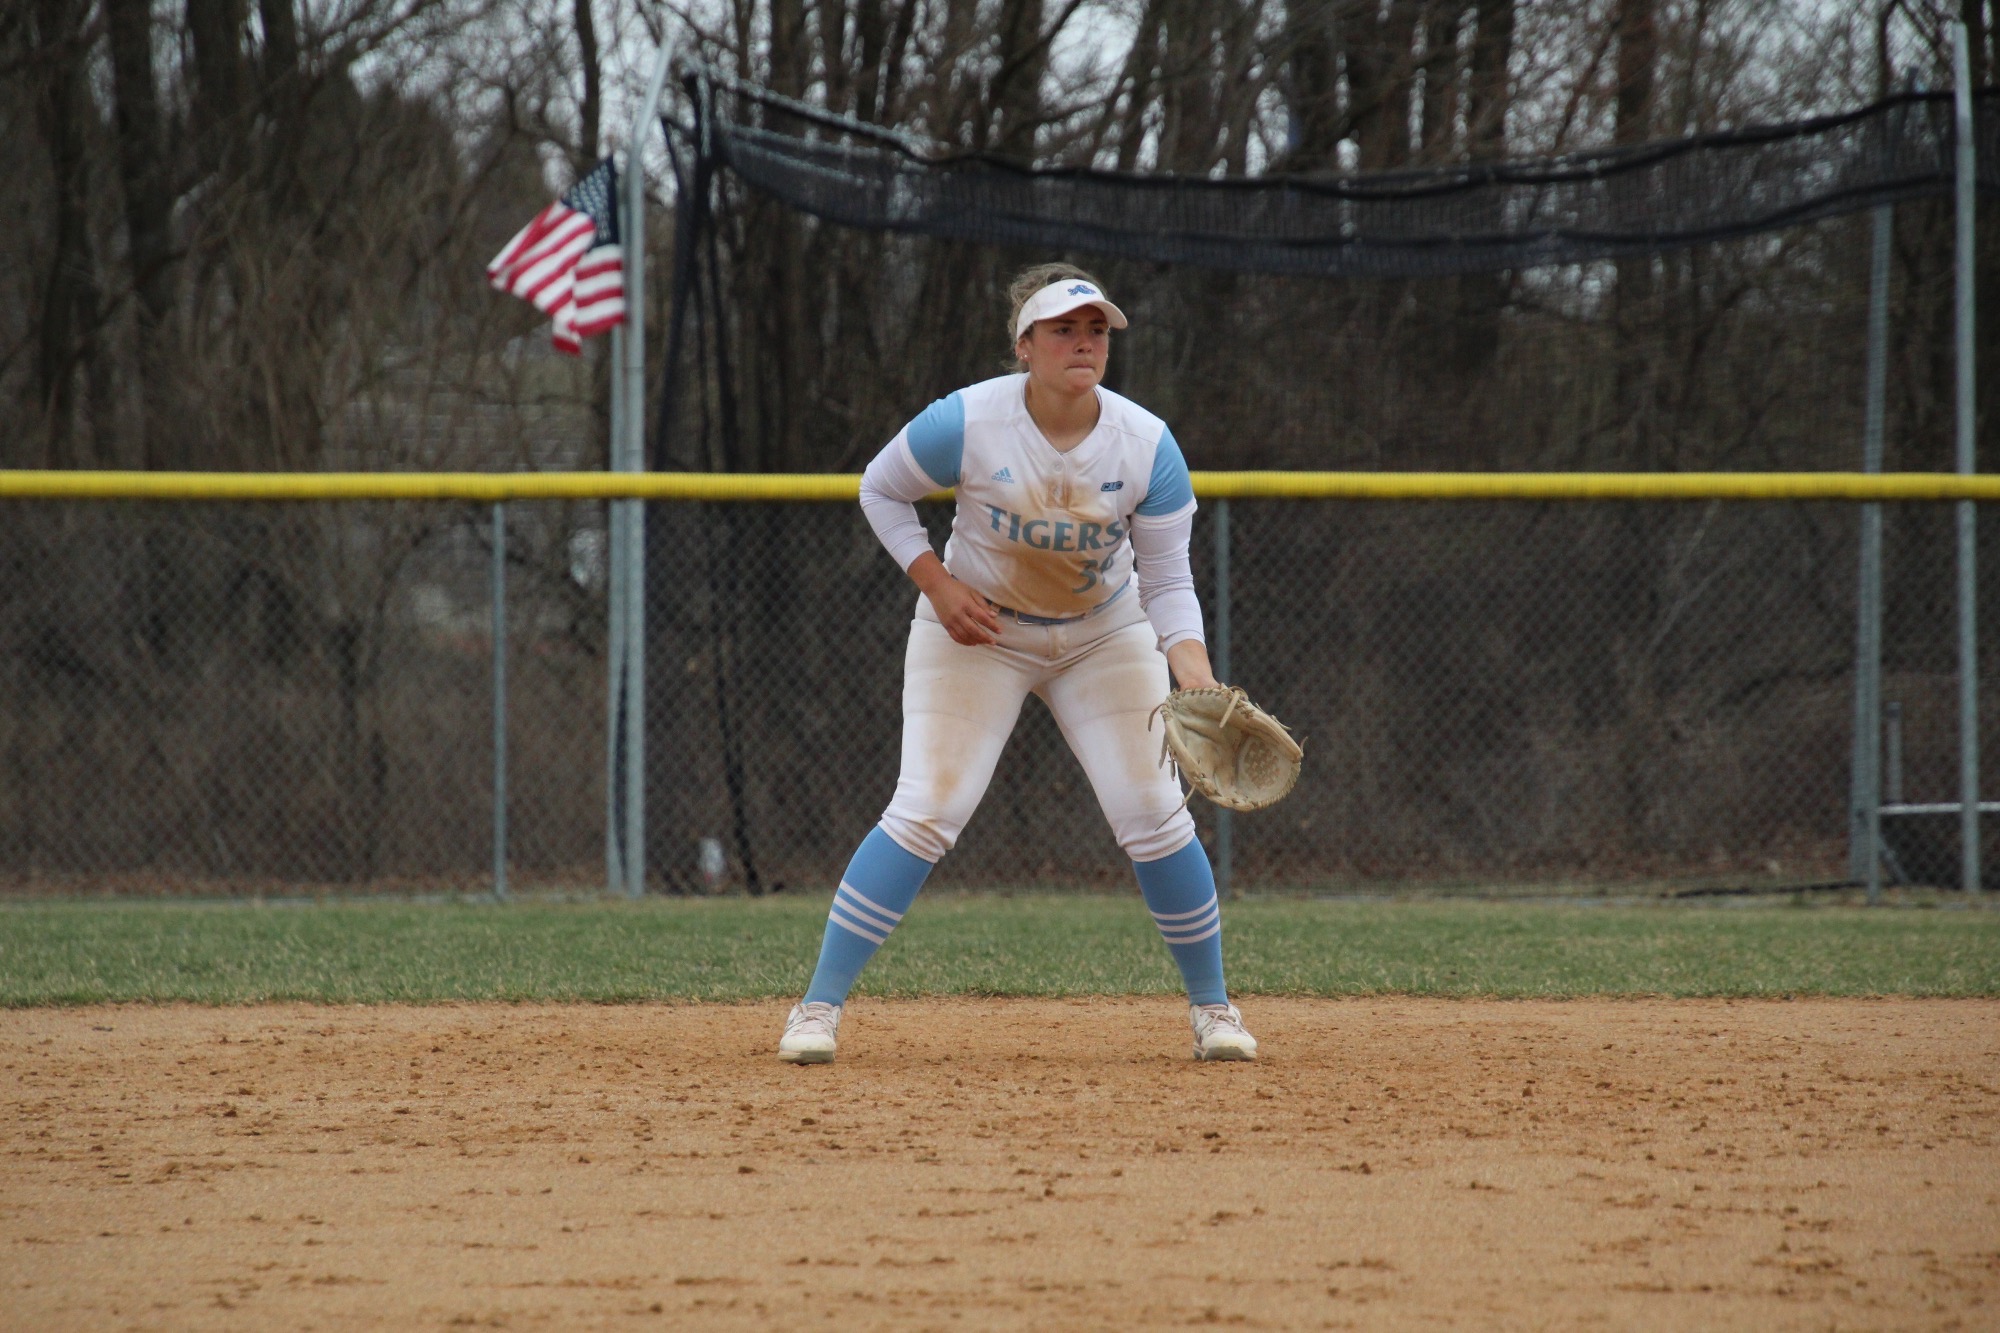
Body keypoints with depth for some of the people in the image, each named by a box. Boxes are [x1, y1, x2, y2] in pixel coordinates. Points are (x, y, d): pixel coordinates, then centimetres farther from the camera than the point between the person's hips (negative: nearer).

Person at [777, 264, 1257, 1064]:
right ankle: (819, 1006, -8)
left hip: (1104, 634, 2)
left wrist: (1195, 671, -32)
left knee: (1155, 817, -5)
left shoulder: (1147, 445, -18)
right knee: (927, 810, -14)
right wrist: (937, 585, -18)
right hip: (977, 631, -2)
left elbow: (1167, 584, -14)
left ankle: (1211, 1007, 12)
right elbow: (879, 489, -6)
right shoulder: (965, 425, -24)